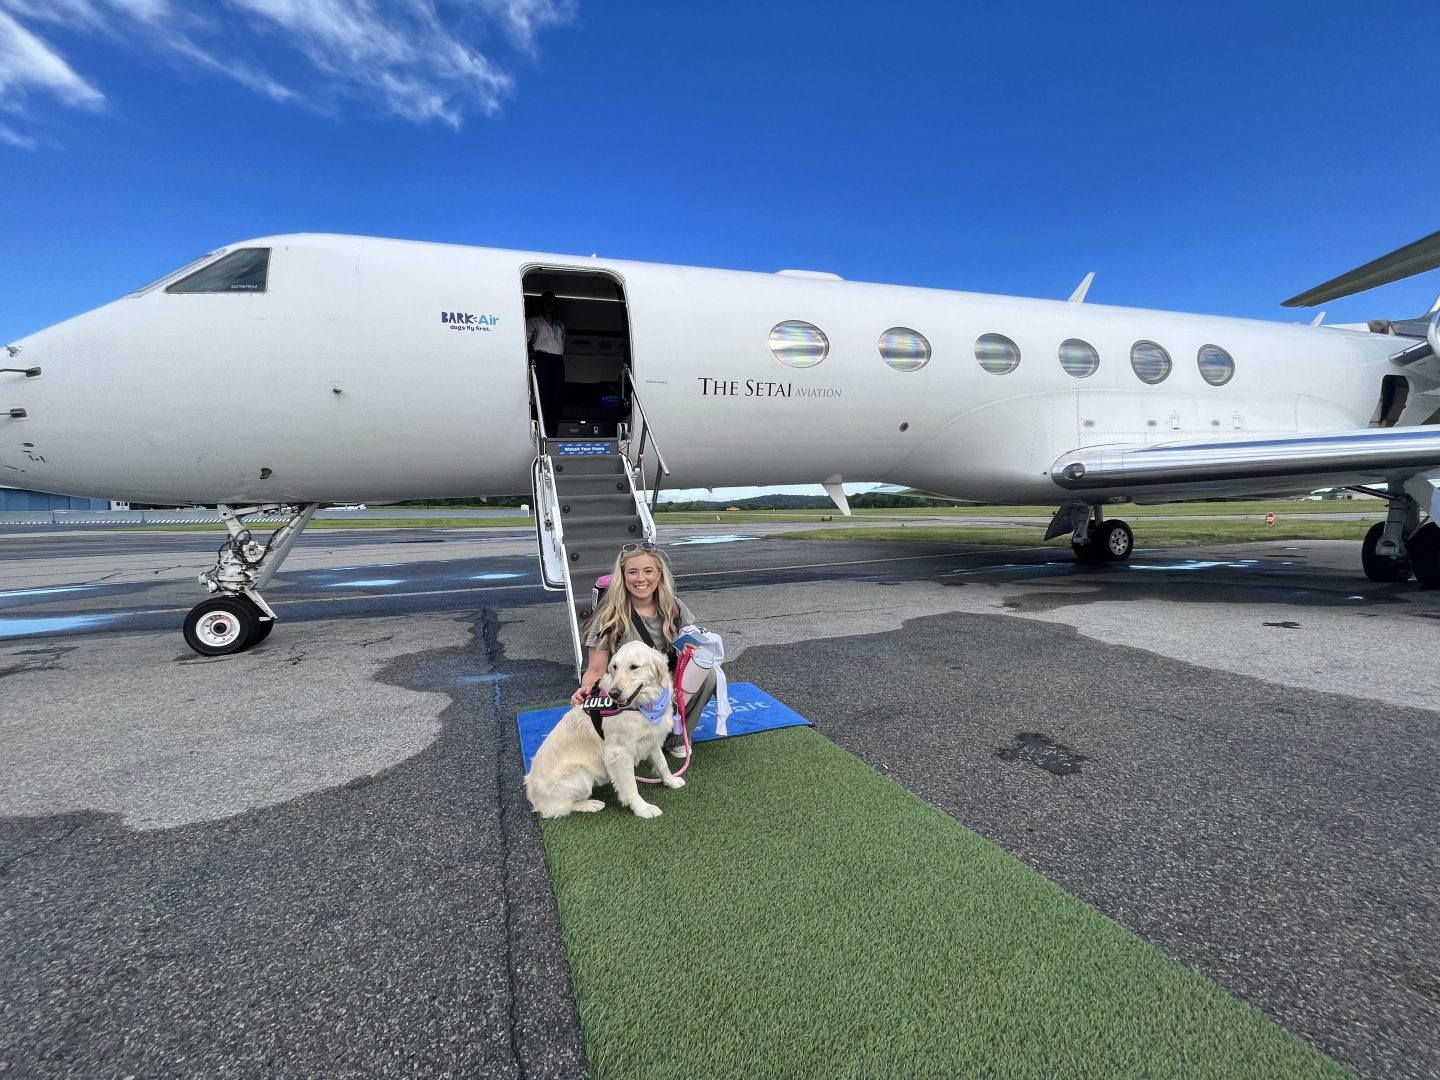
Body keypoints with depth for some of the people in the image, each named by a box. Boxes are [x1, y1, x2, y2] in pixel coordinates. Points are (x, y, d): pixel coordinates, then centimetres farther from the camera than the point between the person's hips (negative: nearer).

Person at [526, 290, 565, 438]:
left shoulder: (560, 325, 29)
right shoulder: (533, 321, 18)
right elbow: (525, 340, 5)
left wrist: (562, 364, 14)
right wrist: (530, 355, -12)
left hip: (557, 361, 3)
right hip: (541, 359, -3)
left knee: (556, 400, -7)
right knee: (543, 399, -14)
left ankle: (552, 437, -8)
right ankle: (543, 436, -17)